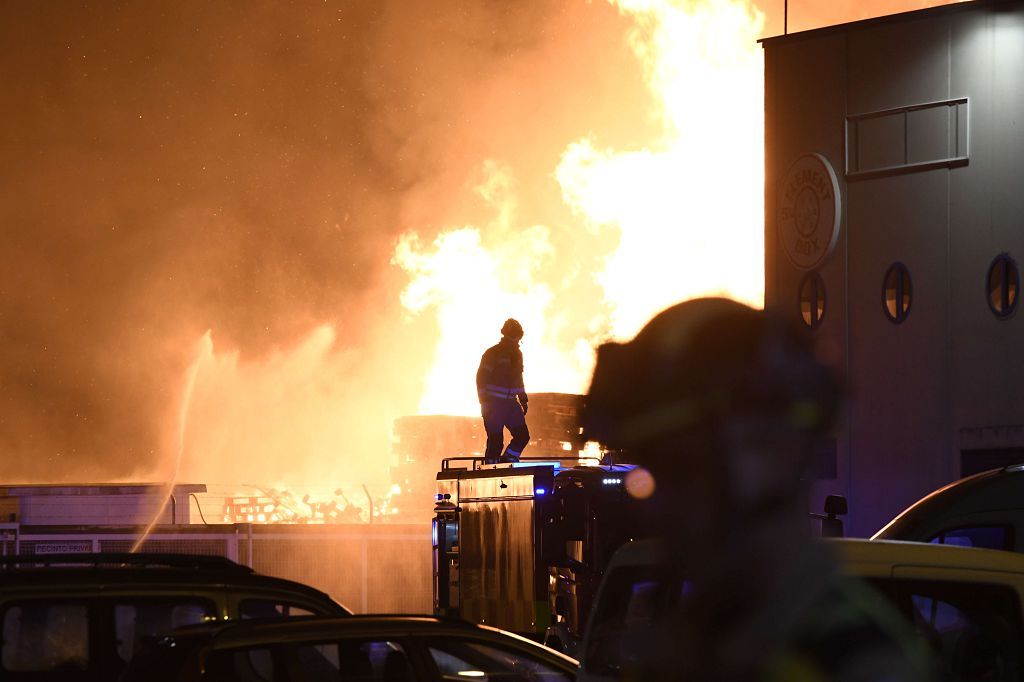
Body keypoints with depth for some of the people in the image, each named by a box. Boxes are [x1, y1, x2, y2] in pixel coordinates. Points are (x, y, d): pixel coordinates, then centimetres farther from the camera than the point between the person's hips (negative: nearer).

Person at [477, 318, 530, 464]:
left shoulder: (517, 354, 13)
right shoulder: (492, 354, -9)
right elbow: (481, 378, -11)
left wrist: (523, 400, 19)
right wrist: (484, 402, -17)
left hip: (511, 403, 7)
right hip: (494, 403, -7)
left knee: (523, 436, -2)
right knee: (495, 441, -7)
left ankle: (507, 461, 12)